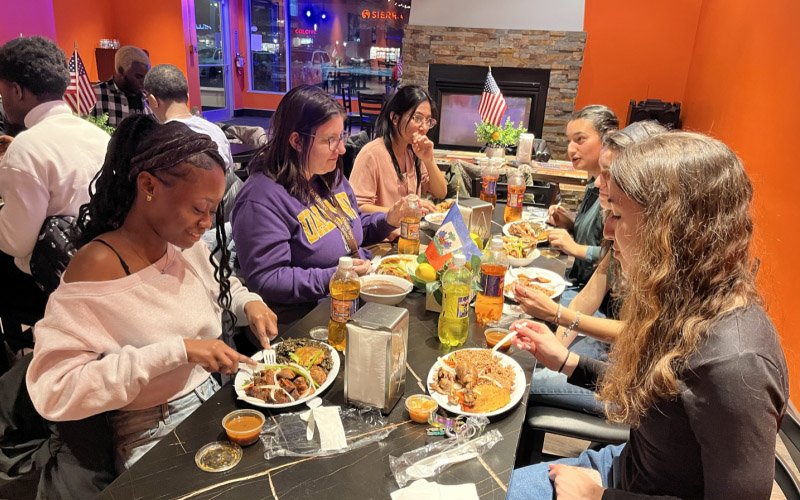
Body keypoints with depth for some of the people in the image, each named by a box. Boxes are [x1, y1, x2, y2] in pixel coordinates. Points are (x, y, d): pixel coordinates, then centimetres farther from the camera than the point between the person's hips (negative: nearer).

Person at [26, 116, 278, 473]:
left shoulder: (188, 245, -1)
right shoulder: (97, 266, -20)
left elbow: (223, 288, 20)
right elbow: (54, 391, -23)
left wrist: (249, 303, -3)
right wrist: (176, 351, -28)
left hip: (218, 402, 6)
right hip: (157, 437, -6)